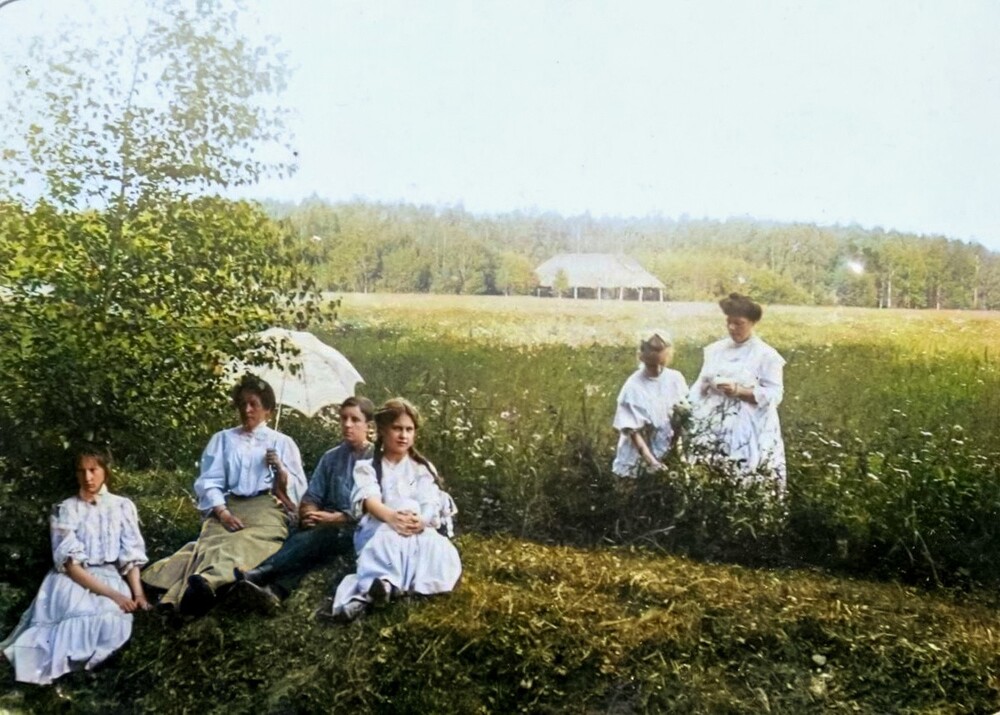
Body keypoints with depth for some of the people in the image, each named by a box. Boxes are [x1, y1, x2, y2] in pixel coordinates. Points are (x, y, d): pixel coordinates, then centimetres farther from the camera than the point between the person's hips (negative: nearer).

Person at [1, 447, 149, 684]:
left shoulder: (122, 506, 10)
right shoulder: (65, 510, 4)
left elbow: (131, 555, 5)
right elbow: (70, 563, -6)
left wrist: (138, 594, -12)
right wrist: (111, 594, -18)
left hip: (110, 577, 2)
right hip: (72, 580, -2)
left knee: (112, 622, -31)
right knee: (79, 615, -37)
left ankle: (51, 650, -16)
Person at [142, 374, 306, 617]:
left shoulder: (283, 442, 21)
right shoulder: (222, 439, 25)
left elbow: (298, 490, 15)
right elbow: (208, 482, 11)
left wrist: (281, 469, -6)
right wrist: (222, 512, -8)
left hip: (266, 507, -2)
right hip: (228, 507, 2)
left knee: (248, 542, -38)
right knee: (213, 541, -34)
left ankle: (206, 582, -68)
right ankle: (191, 592, -63)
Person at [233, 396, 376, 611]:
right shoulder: (330, 457, 19)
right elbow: (311, 497, 15)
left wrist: (334, 518, -11)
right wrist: (309, 516, -7)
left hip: (358, 529, -4)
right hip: (326, 527, 4)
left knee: (316, 538, -35)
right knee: (302, 539, -31)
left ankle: (257, 575, -50)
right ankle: (274, 591, -55)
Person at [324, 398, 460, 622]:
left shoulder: (423, 468, 19)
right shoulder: (367, 467, 12)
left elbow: (431, 504, 2)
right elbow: (368, 498, -10)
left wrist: (421, 521, -25)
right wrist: (391, 517, -34)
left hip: (417, 531, 2)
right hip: (378, 528, -1)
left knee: (435, 545, -35)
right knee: (389, 539, -38)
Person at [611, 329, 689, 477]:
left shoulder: (676, 379, -2)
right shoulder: (633, 387, -15)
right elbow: (632, 431, -16)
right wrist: (651, 461, -23)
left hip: (669, 454, 4)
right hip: (639, 459, -3)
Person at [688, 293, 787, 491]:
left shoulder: (766, 354, -3)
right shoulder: (715, 349, 11)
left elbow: (774, 395, -8)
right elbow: (700, 385, 12)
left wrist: (739, 391, -17)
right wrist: (687, 412, -2)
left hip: (747, 432, -4)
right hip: (713, 427, 4)